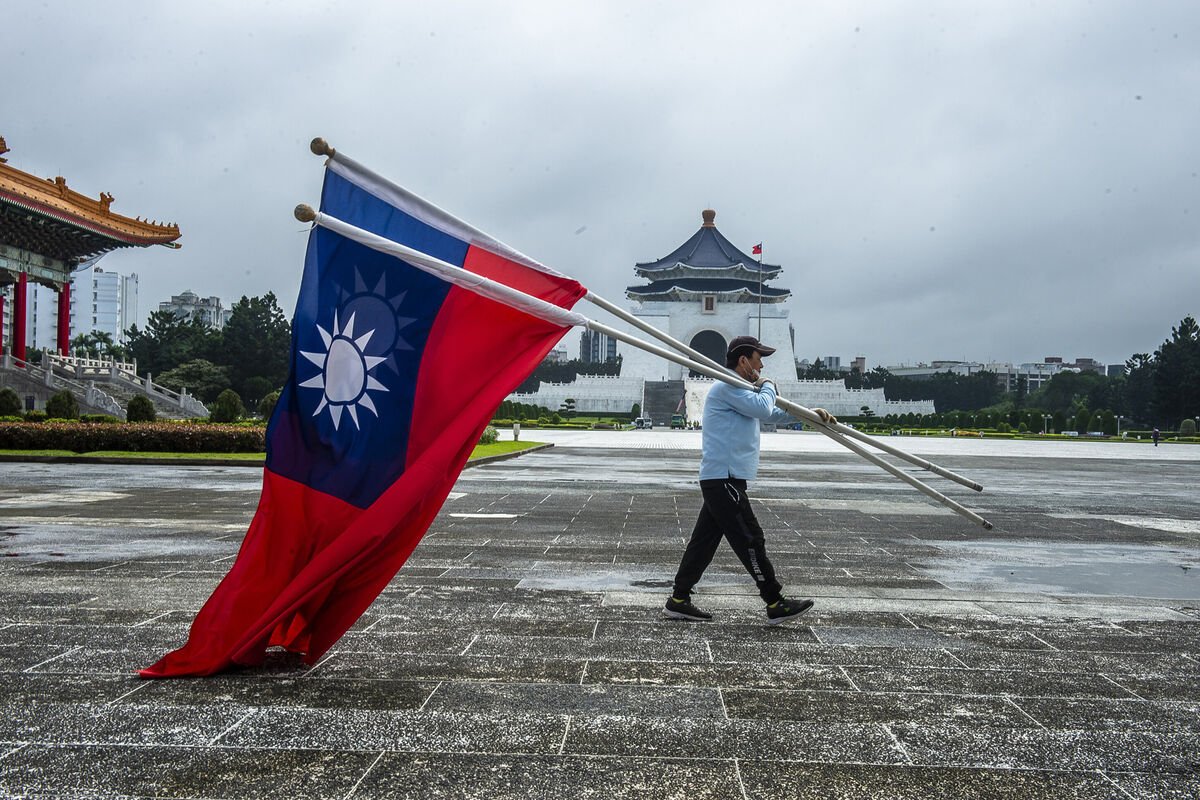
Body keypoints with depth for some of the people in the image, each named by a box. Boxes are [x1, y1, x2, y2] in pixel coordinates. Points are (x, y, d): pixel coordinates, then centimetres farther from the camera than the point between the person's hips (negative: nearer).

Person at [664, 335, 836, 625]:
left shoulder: (738, 391, 25)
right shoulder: (727, 387, -10)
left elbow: (773, 413, 32)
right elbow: (763, 409, -20)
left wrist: (810, 412, 21)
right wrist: (767, 386, 0)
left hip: (720, 481, 11)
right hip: (724, 479, -11)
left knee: (705, 539, 9)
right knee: (750, 540, -7)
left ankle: (678, 601, 13)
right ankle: (775, 604, -3)